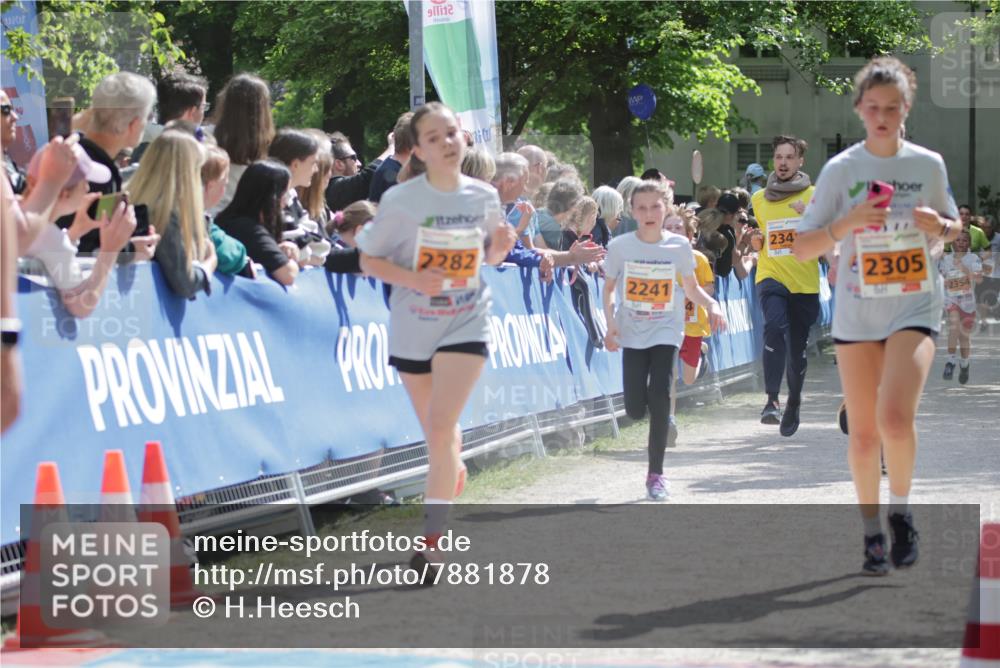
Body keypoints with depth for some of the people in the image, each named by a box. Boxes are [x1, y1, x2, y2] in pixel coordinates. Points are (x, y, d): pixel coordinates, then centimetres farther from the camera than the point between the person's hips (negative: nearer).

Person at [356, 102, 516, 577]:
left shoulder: (484, 197, -2)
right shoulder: (400, 201, -10)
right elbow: (368, 260, -4)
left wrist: (500, 247, -11)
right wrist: (412, 278, -21)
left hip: (466, 325, 0)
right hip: (412, 328, 1)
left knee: (440, 427, -15)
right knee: (438, 431, 12)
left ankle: (432, 539, -11)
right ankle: (455, 472, 48)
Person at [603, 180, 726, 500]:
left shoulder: (679, 246, -4)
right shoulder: (620, 246, -6)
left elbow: (691, 288, 8)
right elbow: (609, 288, 5)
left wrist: (711, 304, -12)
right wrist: (611, 322, -9)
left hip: (666, 330, -1)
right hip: (632, 333, 1)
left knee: (659, 396, -17)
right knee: (635, 410, -4)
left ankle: (656, 474, -4)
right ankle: (662, 415, 38)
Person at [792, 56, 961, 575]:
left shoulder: (929, 165, 2)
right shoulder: (840, 170, -2)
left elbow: (952, 230, 16)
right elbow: (801, 249, -3)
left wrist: (938, 226, -7)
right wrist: (848, 223, -20)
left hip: (915, 308, -1)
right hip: (855, 314, 1)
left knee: (896, 417, -22)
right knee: (863, 433, 5)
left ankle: (900, 509, 2)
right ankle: (871, 532, 23)